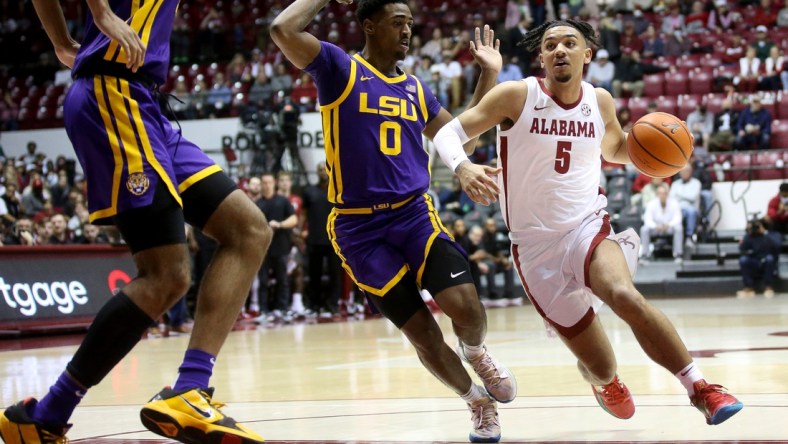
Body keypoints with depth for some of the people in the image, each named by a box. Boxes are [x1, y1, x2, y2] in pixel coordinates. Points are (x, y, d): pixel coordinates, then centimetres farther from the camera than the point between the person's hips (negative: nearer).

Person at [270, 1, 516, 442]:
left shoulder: (416, 89, 14)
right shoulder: (340, 69, -3)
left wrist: (489, 76, 14)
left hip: (415, 212, 4)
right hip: (359, 227, -4)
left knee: (464, 304, -18)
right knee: (421, 331, -4)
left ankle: (477, 353, 17)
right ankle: (479, 402, 20)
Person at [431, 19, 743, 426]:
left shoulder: (600, 101, 4)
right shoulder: (516, 96, -7)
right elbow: (448, 133, -8)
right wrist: (462, 166, -31)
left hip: (588, 228, 1)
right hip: (536, 246, -1)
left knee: (626, 297, -36)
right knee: (602, 369, 3)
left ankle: (700, 388, -24)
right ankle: (603, 380, 44)